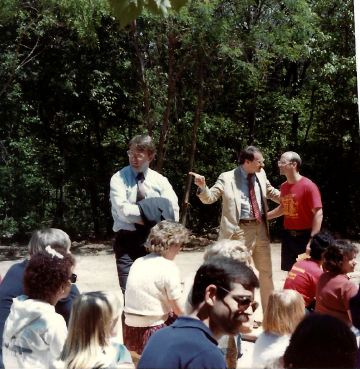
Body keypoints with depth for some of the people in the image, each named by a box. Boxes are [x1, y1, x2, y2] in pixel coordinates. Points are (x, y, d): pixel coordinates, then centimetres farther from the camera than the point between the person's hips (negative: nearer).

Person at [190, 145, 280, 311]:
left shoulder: (261, 174, 6)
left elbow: (270, 192, 23)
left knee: (266, 272, 16)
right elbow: (209, 198, -12)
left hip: (261, 229, 6)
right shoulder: (227, 178, -10)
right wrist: (202, 186, -31)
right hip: (241, 230, -6)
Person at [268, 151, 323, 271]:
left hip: (304, 237, -7)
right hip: (288, 236, 7)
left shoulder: (308, 186, -15)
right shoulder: (284, 186, 7)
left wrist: (312, 241, -23)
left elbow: (318, 214, -18)